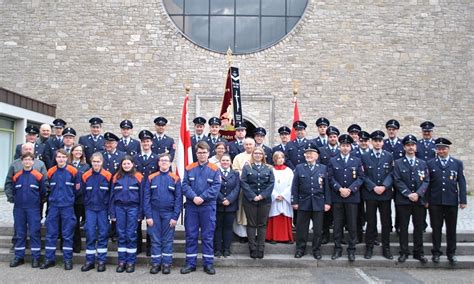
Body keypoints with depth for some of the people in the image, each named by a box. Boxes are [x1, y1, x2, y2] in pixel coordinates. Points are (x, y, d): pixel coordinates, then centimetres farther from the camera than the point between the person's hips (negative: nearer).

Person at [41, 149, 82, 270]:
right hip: (53, 205, 2)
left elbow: (77, 187, 5)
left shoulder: (73, 171, -5)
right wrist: (53, 197, 11)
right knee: (51, 233, 7)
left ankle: (68, 260, 11)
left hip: (68, 206, -2)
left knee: (67, 234, 3)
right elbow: (49, 188, 14)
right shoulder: (51, 172, 2)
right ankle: (49, 259, 17)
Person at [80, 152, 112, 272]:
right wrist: (86, 206, 6)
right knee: (90, 234, 2)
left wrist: (109, 209, -3)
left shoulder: (108, 176, -6)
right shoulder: (86, 176, -1)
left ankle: (101, 261, 13)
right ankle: (89, 261, 13)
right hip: (90, 209, 1)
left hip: (103, 209, -1)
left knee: (102, 234, 4)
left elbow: (111, 193, -2)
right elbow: (83, 193, 7)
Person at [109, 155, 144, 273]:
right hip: (119, 208, 2)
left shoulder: (138, 177, -1)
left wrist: (140, 213, -4)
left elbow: (141, 196, -1)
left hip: (133, 208, -2)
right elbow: (112, 195, 7)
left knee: (131, 235, 1)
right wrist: (112, 213, 2)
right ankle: (121, 261, 15)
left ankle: (131, 262, 10)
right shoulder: (116, 177, 7)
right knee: (121, 235, 7)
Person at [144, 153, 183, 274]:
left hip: (169, 214, -1)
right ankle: (156, 263, 16)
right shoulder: (151, 178, 2)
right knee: (155, 239, 7)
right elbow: (146, 197, 0)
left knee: (168, 240, 6)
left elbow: (178, 199, -3)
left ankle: (167, 263, 15)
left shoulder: (175, 179, -1)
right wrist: (148, 216, -6)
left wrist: (175, 217, -8)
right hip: (154, 213, 1)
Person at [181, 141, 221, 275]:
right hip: (191, 206, 2)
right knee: (191, 235, 6)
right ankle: (190, 263, 16)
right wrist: (193, 197, -18)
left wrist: (202, 198, -17)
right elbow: (185, 185, -2)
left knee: (208, 236, 5)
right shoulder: (189, 168, 6)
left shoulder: (215, 169, 1)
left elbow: (216, 187, -8)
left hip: (208, 207, -1)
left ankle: (208, 263, 14)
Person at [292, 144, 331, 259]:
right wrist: (294, 201, -3)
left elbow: (326, 186, 3)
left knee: (318, 228, 7)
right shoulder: (299, 168, 4)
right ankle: (300, 249, 18)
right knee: (301, 228, 6)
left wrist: (327, 202, -2)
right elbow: (295, 186, 2)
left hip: (318, 203, 0)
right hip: (303, 202, 0)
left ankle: (316, 249, 19)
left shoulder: (323, 168, 5)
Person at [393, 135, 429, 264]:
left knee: (419, 227, 7)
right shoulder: (398, 163, 3)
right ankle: (404, 252, 12)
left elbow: (426, 181, 4)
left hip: (419, 200, 2)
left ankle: (419, 252, 18)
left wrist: (418, 193, -12)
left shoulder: (422, 163, 12)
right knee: (403, 227, 4)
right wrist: (408, 194, -14)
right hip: (403, 200, -2)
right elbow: (397, 181, -5)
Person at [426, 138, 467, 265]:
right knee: (436, 228, 7)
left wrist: (463, 200, -2)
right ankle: (436, 252, 19)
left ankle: (451, 253, 22)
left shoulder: (457, 163, 5)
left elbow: (461, 183, 3)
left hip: (452, 202, 0)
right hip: (435, 202, 0)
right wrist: (426, 200, -1)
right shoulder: (431, 164, 4)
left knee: (451, 229, 9)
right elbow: (427, 183, 3)